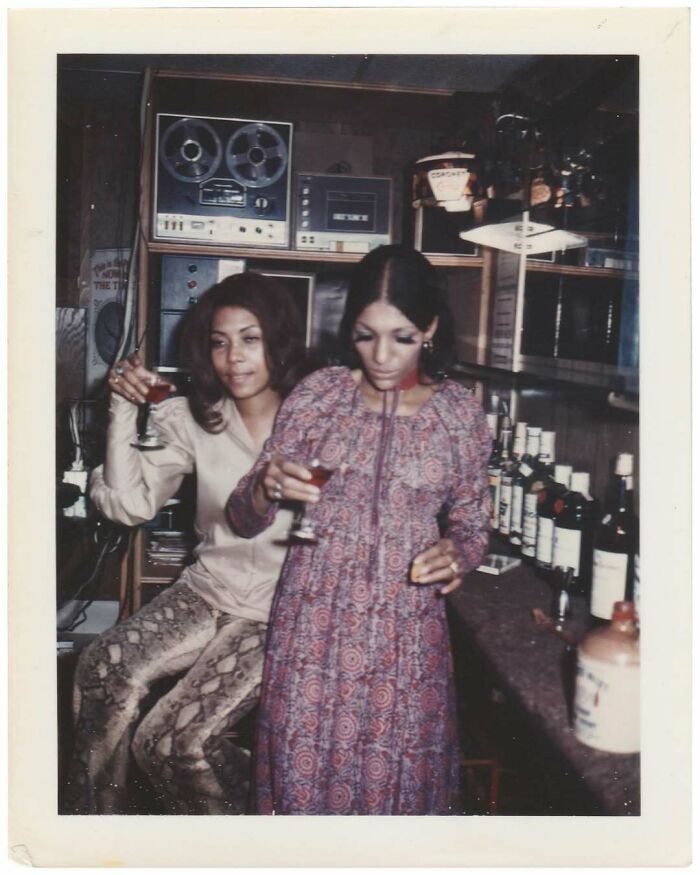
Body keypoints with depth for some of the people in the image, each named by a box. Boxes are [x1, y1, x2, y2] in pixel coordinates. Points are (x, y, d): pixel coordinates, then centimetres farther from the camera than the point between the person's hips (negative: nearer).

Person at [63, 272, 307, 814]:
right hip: (208, 591, 4)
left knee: (168, 743, -17)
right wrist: (124, 411, -11)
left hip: (278, 612, -4)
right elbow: (132, 505, -4)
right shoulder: (193, 420, 3)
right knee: (103, 671, -21)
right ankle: (94, 818, 2)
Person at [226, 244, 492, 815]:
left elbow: (473, 525, 10)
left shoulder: (460, 414, -1)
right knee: (302, 778, 8)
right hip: (313, 625, 0)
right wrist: (268, 489, -20)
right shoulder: (317, 395, -2)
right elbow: (244, 520, 2)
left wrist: (457, 553, -12)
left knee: (395, 787, 7)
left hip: (407, 635, 0)